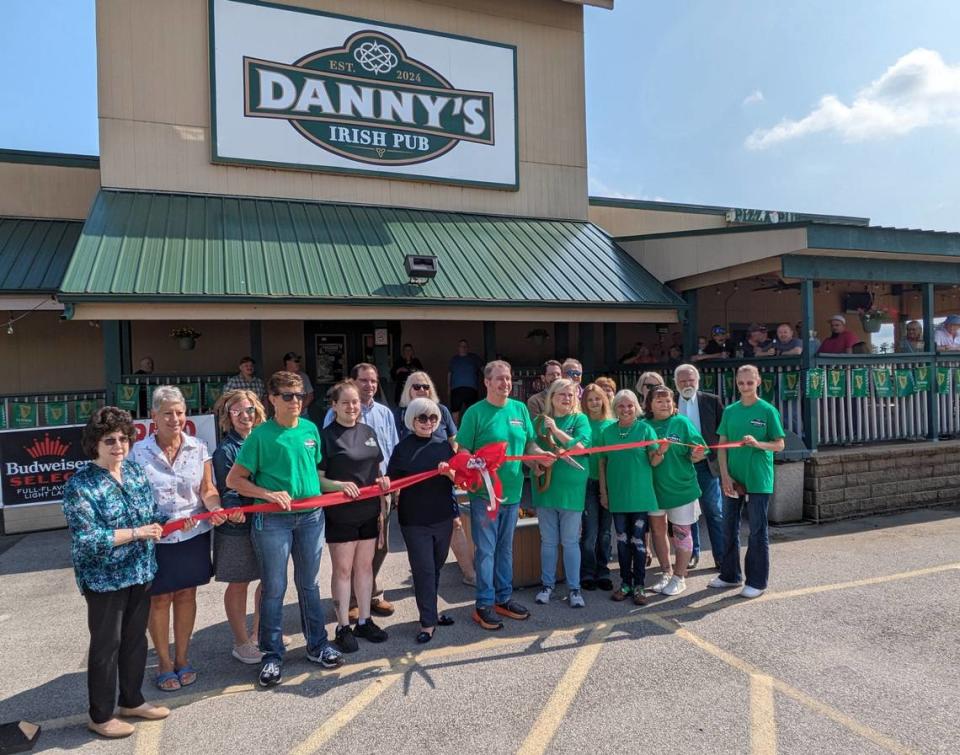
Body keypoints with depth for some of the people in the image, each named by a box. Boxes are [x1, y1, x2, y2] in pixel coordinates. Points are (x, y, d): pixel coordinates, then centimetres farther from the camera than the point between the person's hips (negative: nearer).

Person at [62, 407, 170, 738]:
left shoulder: (135, 472, 3)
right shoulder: (80, 484, -16)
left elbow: (154, 513, 12)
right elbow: (86, 538, -22)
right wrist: (135, 533, -22)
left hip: (140, 573, 6)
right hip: (104, 579, -6)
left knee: (136, 639, 18)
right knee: (106, 645, 8)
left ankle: (132, 700, 37)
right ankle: (100, 716, 26)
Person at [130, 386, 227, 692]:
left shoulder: (198, 448, -2)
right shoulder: (139, 452, -7)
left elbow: (207, 489, 0)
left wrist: (215, 508, -20)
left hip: (193, 534, 2)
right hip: (157, 538, -2)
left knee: (186, 595, 14)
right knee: (159, 599, 10)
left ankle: (182, 658, 32)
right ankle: (164, 663, 29)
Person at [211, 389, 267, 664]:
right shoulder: (225, 450, -11)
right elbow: (227, 490, -13)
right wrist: (233, 510, -31)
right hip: (238, 526, -5)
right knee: (238, 584, 9)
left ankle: (259, 635, 33)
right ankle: (241, 643, 26)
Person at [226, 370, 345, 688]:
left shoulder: (310, 429, 6)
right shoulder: (261, 435, -8)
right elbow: (234, 480, -6)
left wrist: (338, 485, 1)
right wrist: (269, 494, -18)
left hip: (311, 516, 4)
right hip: (273, 520, -4)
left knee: (308, 584, 16)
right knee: (274, 589, 6)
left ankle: (317, 645, 30)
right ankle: (272, 655, 21)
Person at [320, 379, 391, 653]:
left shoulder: (368, 432, 9)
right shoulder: (326, 435, -8)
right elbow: (317, 477, -10)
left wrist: (383, 496, 6)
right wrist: (338, 485, -26)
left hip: (368, 511, 5)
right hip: (340, 514, -5)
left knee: (365, 565, 14)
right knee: (343, 569, 5)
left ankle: (364, 621, 27)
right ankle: (343, 627, 17)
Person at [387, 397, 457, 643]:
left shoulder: (444, 445, 3)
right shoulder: (402, 448, -4)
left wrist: (449, 472, -17)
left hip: (442, 518, 3)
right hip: (414, 521, -3)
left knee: (436, 567, 16)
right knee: (423, 570, 0)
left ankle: (429, 611, 33)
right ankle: (428, 621, 11)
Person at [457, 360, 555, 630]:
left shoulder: (520, 409, 6)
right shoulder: (475, 412, -9)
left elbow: (529, 443, 14)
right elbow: (463, 451, -10)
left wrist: (540, 454, -5)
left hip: (512, 491, 5)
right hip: (484, 492, -5)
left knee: (505, 548, 17)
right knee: (485, 550, 3)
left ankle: (504, 598, 31)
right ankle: (484, 604, 16)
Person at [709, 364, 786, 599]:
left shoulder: (768, 411, -4)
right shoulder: (730, 411, 6)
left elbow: (779, 445, -3)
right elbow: (722, 445, 6)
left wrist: (757, 443, -22)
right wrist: (725, 475, -3)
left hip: (758, 480, -4)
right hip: (732, 480, 4)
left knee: (757, 531, 4)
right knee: (729, 529, 12)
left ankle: (757, 581, 16)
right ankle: (730, 575, 27)